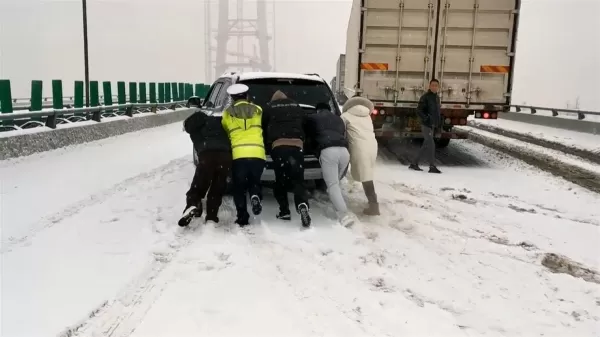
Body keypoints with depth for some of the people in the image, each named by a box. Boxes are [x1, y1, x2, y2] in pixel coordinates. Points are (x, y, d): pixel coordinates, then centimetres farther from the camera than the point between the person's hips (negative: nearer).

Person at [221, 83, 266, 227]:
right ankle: (255, 196, -11)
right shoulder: (257, 110, 14)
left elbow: (224, 131, 24)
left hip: (238, 154, -1)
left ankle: (242, 218, 8)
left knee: (239, 188, 12)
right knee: (254, 181, 21)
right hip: (258, 153, 1)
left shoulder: (227, 113, 13)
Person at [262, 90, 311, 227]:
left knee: (281, 180, 11)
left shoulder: (269, 107, 16)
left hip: (278, 145, -1)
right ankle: (302, 205, -24)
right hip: (297, 145, 2)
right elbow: (303, 125, 27)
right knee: (298, 179, 0)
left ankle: (284, 211, 9)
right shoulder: (297, 106, 23)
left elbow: (264, 126, 21)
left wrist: (268, 144, 33)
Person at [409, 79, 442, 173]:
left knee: (426, 146, 11)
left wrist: (438, 121, 14)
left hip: (433, 125, 9)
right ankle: (432, 167, -5)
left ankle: (414, 164, 19)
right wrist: (426, 119, -26)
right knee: (431, 145, -11)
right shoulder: (425, 97, -11)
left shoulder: (437, 97, 15)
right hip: (426, 125, -9)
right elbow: (419, 110, -16)